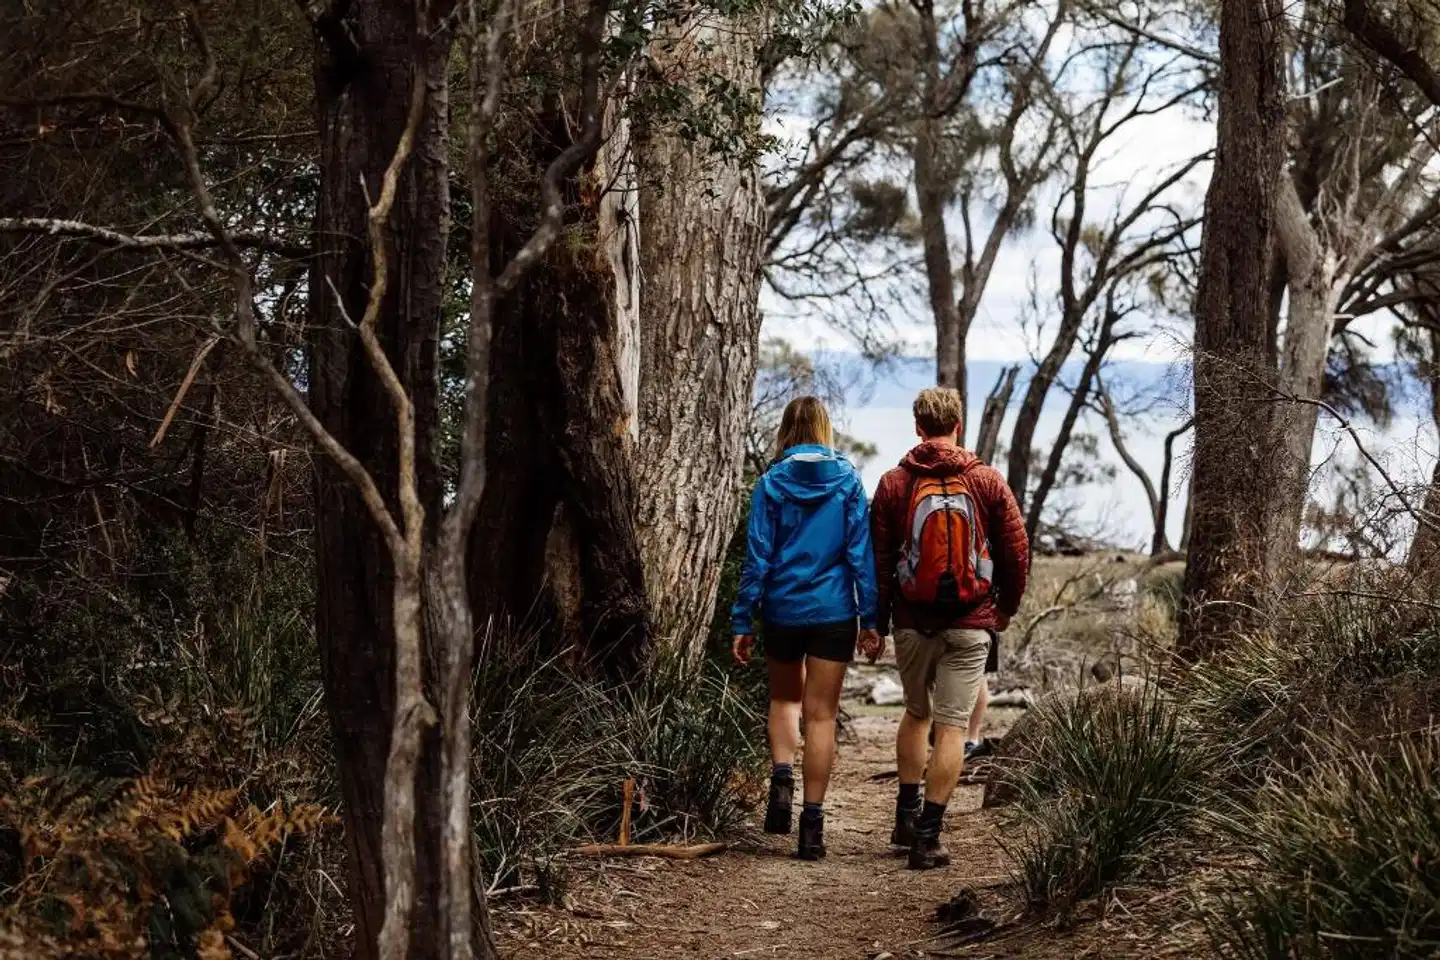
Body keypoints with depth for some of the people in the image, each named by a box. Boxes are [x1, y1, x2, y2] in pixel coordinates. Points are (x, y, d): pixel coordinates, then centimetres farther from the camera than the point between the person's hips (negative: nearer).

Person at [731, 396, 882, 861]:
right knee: (821, 713, 6)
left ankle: (782, 775, 0)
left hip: (782, 610, 0)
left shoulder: (771, 483, -4)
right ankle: (812, 820, 4)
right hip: (834, 612, 0)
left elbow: (757, 556, -4)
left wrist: (742, 621, 1)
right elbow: (861, 552, -3)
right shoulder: (847, 480, -2)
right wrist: (870, 618, 1)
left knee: (784, 698, 23)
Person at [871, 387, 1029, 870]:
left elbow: (877, 559, 0)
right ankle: (927, 836, -2)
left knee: (916, 713, 22)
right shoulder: (987, 481, -2)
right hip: (969, 627, -1)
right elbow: (1017, 552, 2)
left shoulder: (893, 484, -2)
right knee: (952, 727, 1)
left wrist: (877, 622, 10)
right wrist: (1006, 608, 17)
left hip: (912, 622, 2)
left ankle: (907, 815, 22)